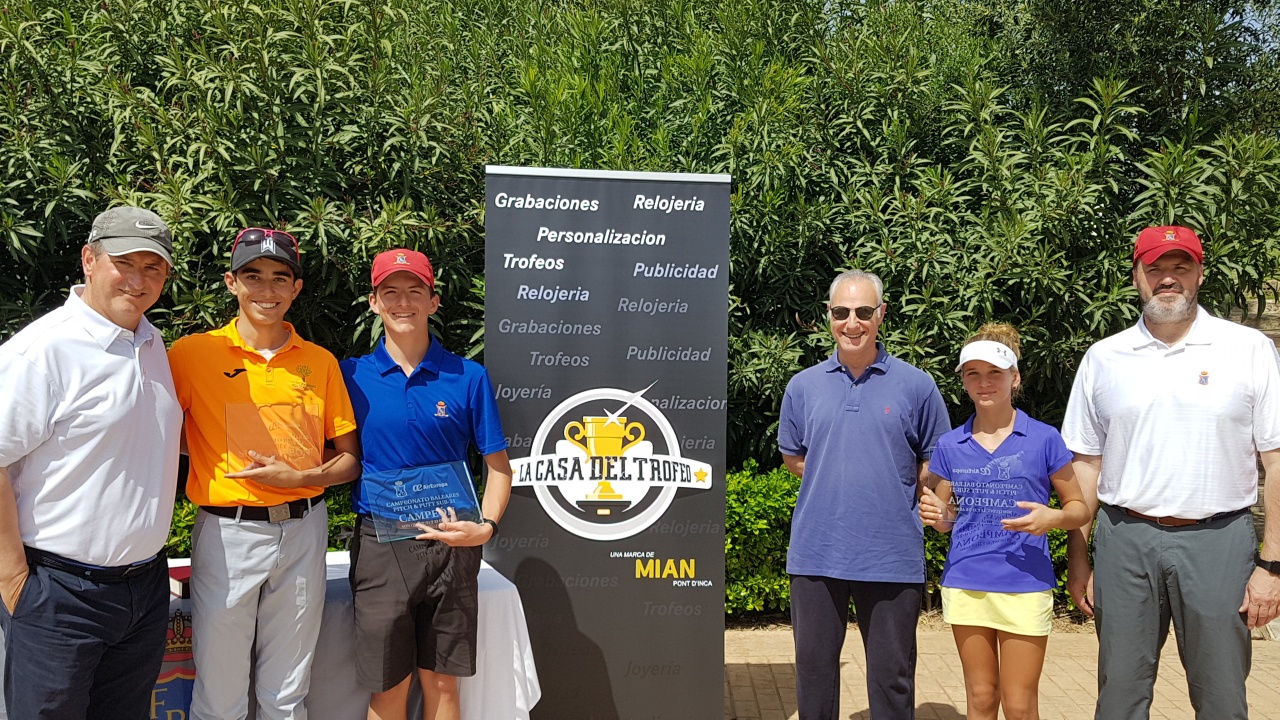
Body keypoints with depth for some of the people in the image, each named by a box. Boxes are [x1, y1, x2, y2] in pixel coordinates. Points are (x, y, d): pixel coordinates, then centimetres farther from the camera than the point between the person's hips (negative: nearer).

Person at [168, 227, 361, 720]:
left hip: (302, 532, 3)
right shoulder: (192, 354, -2)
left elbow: (350, 458, 8)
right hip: (226, 533, -2)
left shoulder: (320, 362, 6)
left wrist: (301, 476, -9)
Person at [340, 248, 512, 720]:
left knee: (441, 682, 11)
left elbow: (498, 466, 2)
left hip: (450, 545, 0)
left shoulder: (469, 378, -1)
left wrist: (486, 526, -12)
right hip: (379, 546, 0)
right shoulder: (352, 376, 0)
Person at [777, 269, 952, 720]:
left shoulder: (916, 386, 0)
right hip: (816, 551, 2)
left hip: (892, 556, -1)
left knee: (892, 675, 10)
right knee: (814, 669, 12)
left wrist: (892, 490, -3)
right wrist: (836, 482, 3)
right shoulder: (803, 386, 5)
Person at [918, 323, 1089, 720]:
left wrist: (1051, 517, -18)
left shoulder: (1043, 439, -3)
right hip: (965, 584, 3)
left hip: (1024, 586, -2)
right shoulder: (950, 446, 4)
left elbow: (1079, 508, 4)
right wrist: (936, 516, -10)